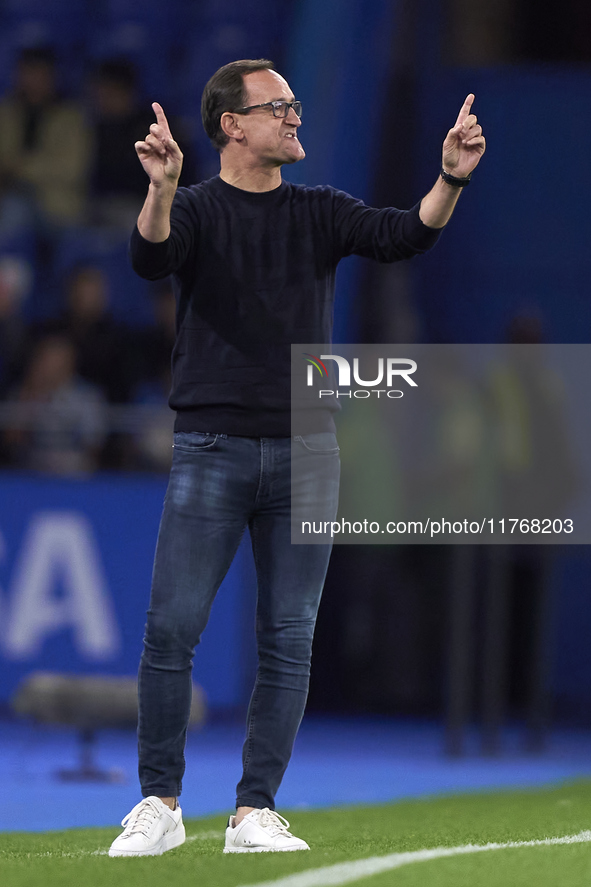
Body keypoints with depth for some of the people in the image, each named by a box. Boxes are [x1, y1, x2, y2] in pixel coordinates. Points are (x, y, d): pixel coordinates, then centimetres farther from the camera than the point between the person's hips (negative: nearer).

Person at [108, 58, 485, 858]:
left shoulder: (320, 213, 10)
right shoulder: (196, 209, 1)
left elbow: (401, 236, -4)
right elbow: (151, 258, -19)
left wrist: (451, 180, -22)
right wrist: (160, 189, -39)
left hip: (305, 452, 3)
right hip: (211, 449, -3)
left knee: (288, 641, 1)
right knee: (171, 628, -8)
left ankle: (255, 813, 7)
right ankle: (160, 806, 2)